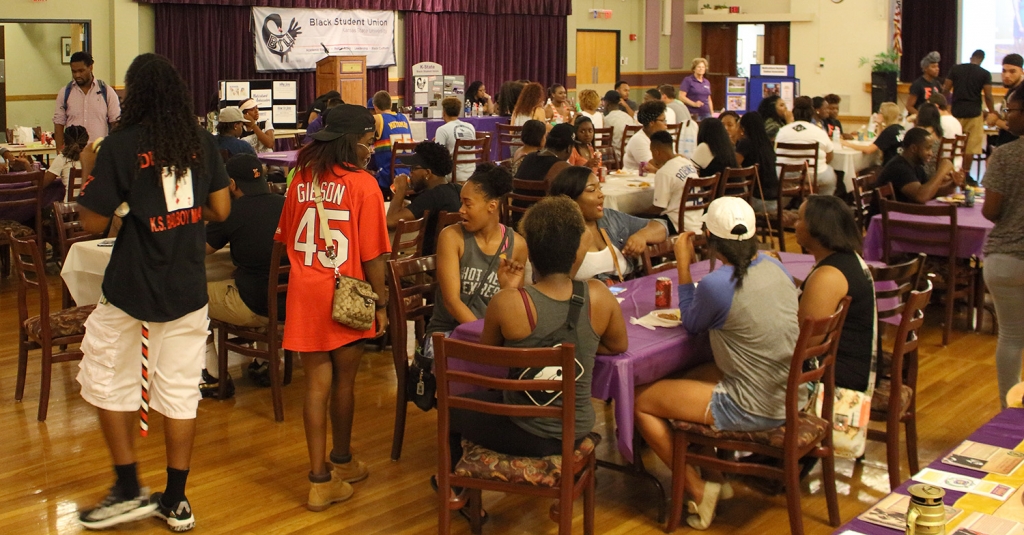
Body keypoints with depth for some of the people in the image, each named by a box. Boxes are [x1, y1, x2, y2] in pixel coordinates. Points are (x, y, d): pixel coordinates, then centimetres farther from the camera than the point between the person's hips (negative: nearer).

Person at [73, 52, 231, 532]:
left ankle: (129, 490, 17)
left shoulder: (120, 146, -11)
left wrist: (88, 171, 6)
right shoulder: (202, 141, 0)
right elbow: (221, 210, 5)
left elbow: (92, 222, -9)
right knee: (181, 391, 9)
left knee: (106, 382, 16)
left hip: (132, 289, -4)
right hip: (188, 289, 4)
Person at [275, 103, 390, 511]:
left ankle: (320, 478, 7)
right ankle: (341, 461, 32)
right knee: (343, 383, 14)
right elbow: (372, 255, -12)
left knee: (316, 384, 6)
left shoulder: (302, 179, 2)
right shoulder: (363, 184, -12)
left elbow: (286, 239, 11)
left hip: (304, 296, 4)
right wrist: (381, 303, -2)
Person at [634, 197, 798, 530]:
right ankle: (714, 475, 28)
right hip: (790, 398, 8)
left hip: (751, 409, -8)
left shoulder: (715, 285, -22)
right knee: (689, 378, 30)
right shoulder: (774, 267, 0)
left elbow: (691, 324, 0)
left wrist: (683, 265, 4)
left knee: (639, 401, 5)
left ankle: (699, 491, 11)